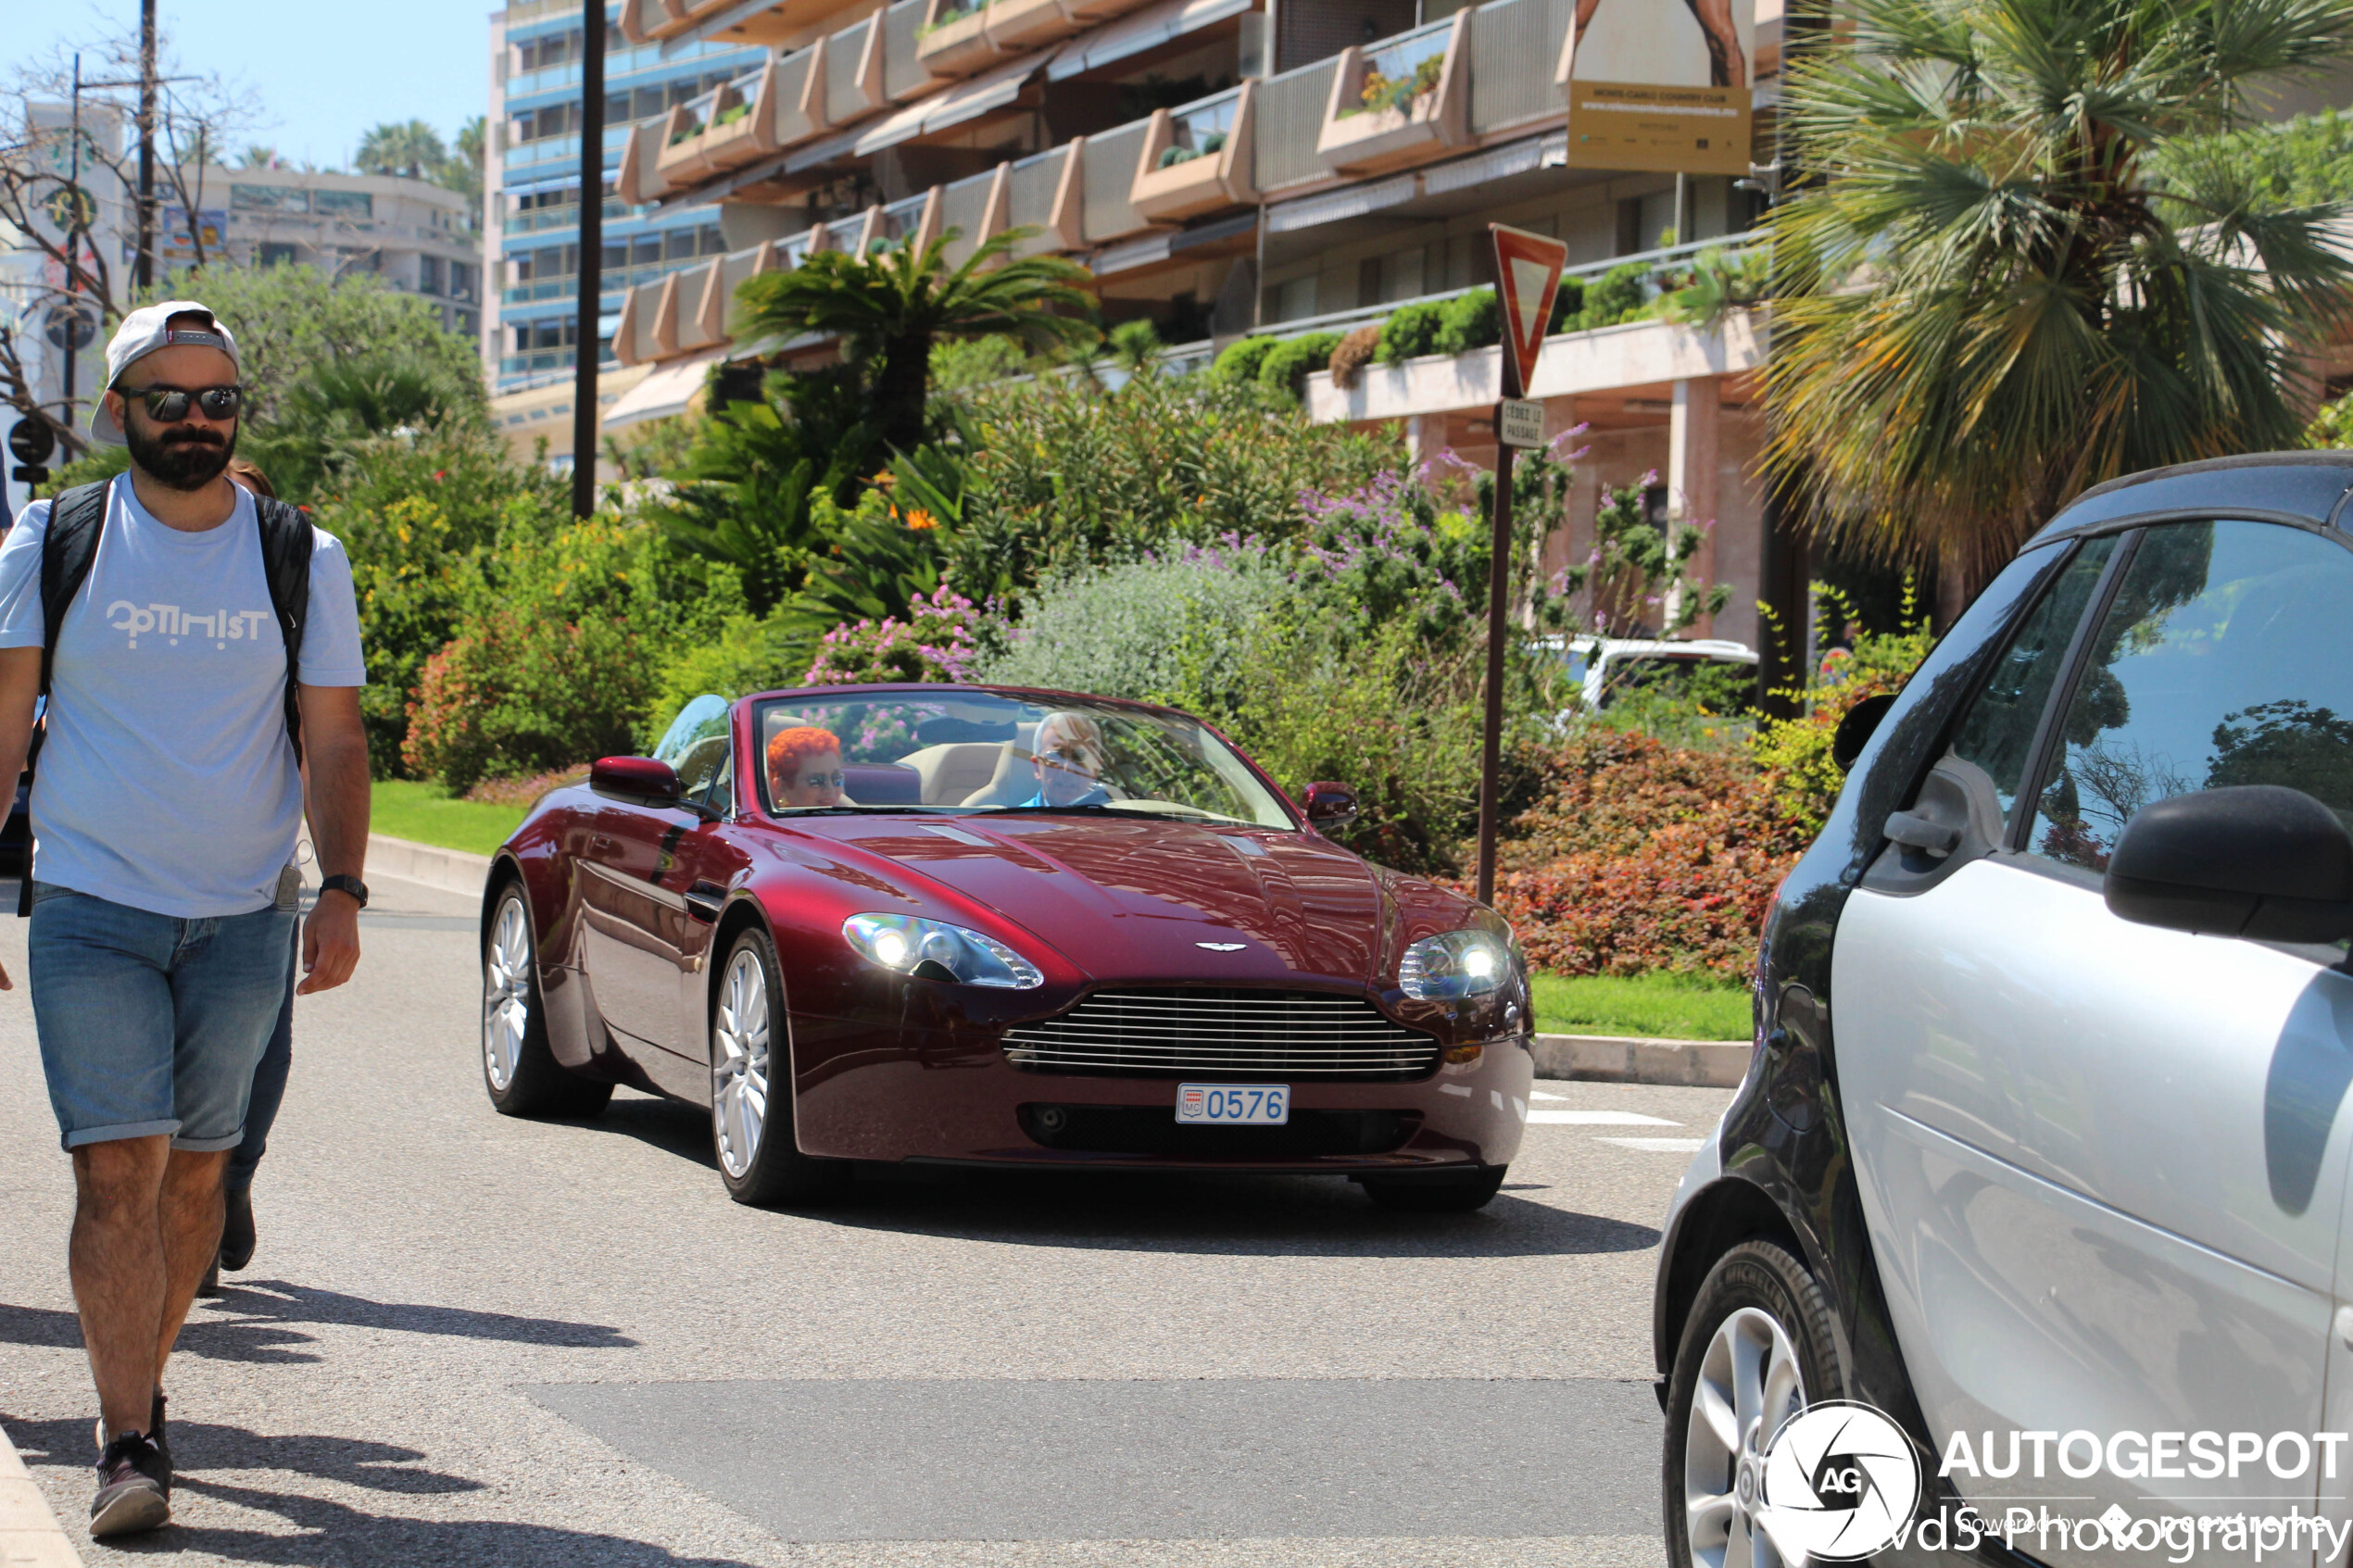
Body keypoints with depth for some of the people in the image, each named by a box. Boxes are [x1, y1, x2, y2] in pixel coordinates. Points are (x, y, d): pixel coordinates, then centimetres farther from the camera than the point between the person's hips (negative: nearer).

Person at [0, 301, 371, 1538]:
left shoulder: (302, 559, 5)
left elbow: (334, 742, 7)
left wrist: (340, 891, -5)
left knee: (195, 1168, 10)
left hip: (246, 917, 2)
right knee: (117, 1170, -12)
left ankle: (138, 1382, 28)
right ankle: (129, 1443, -14)